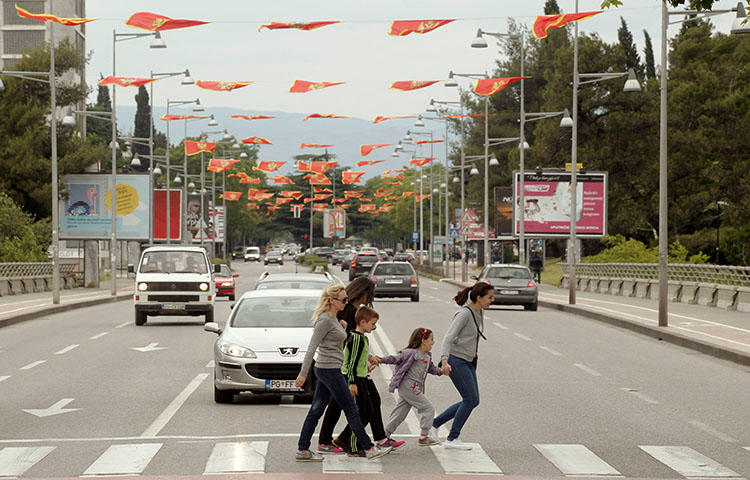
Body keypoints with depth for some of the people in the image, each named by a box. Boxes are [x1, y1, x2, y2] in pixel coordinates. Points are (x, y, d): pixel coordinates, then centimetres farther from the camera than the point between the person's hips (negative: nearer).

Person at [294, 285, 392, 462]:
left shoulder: (333, 319, 14)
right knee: (351, 410, -2)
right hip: (329, 370, -10)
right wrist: (303, 373, -20)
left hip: (327, 370, 10)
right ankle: (369, 449, 4)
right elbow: (312, 348, -19)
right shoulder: (325, 320, -16)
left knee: (316, 410, 9)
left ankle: (302, 450, 11)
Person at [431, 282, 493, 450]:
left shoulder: (479, 313, 8)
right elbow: (448, 338, -24)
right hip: (456, 361, -9)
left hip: (468, 362, 9)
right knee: (470, 399, -9)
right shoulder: (465, 314, -18)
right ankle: (452, 439, 1)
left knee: (473, 401, 7)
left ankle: (434, 424, 16)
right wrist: (444, 361, -36)